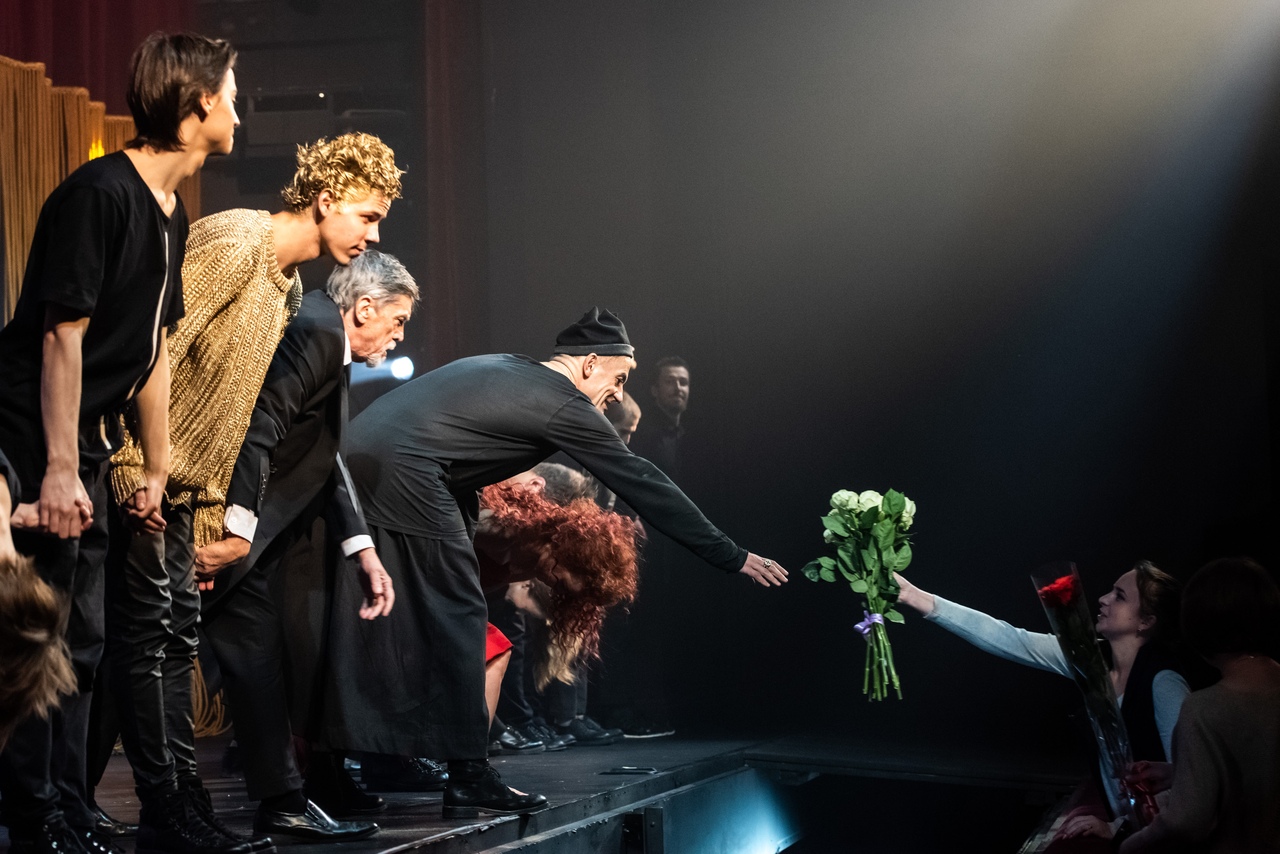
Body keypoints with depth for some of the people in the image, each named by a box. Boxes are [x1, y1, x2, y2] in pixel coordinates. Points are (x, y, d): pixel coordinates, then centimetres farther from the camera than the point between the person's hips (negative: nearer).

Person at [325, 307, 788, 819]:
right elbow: (642, 485, 2)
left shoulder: (497, 369, 25)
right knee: (456, 617, -1)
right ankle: (468, 778, 1)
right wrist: (732, 557, 7)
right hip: (403, 472, -9)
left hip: (353, 455, 9)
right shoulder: (563, 404, 0)